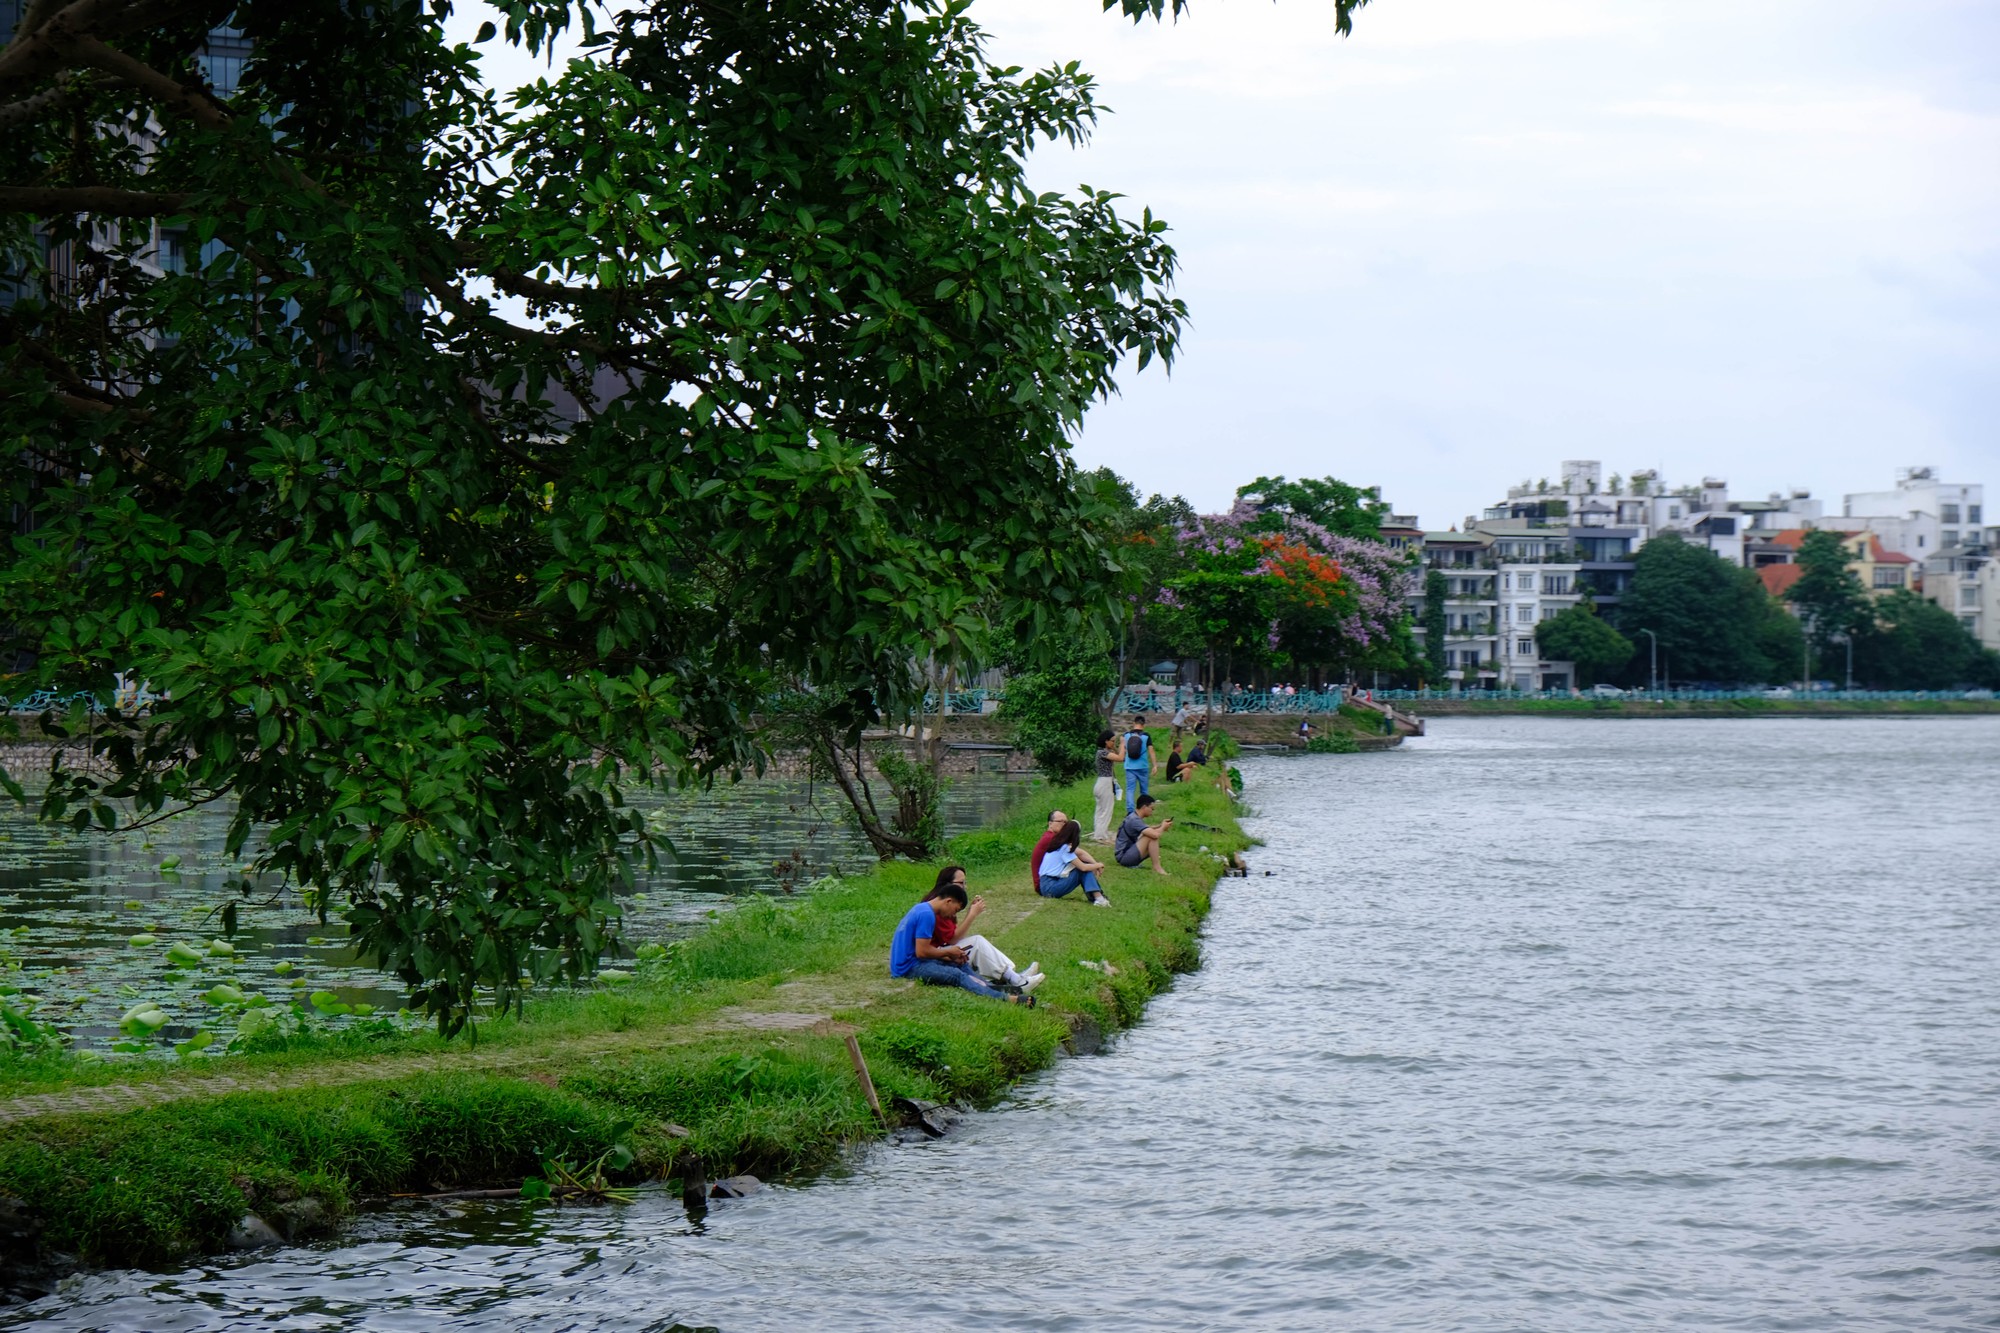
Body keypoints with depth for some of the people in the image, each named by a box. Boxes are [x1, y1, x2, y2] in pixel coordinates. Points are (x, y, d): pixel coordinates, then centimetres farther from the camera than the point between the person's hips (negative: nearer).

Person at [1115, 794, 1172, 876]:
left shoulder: (1134, 817, 10)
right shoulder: (1134, 820, -21)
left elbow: (1147, 829, 29)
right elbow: (1155, 834, -29)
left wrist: (1160, 826, 11)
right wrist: (1162, 827, -7)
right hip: (1123, 856, -11)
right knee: (1152, 836, -21)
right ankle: (1157, 867, -14)